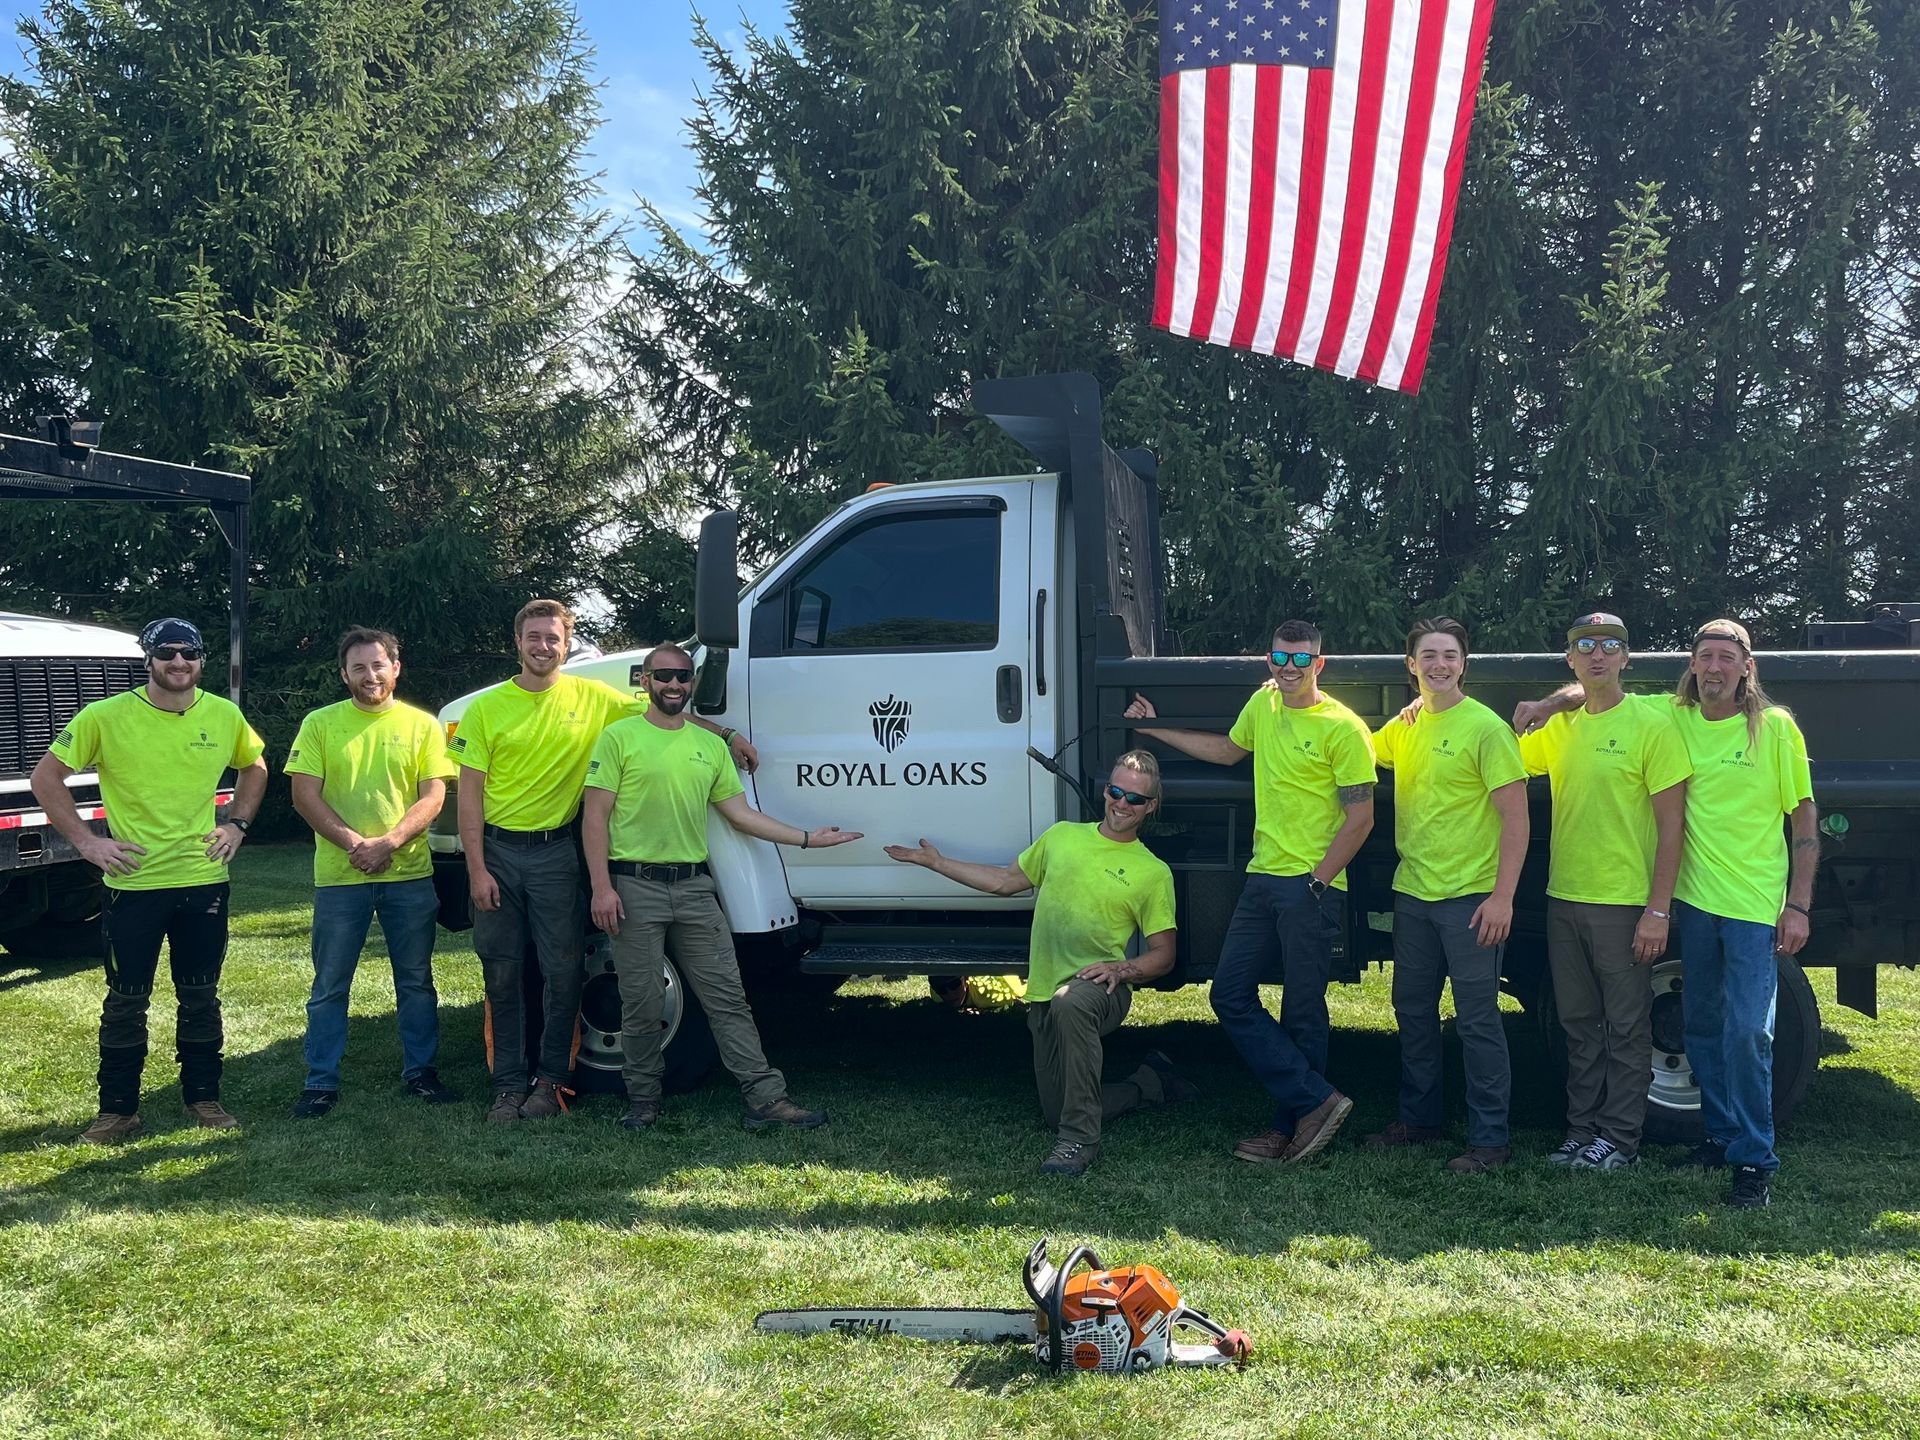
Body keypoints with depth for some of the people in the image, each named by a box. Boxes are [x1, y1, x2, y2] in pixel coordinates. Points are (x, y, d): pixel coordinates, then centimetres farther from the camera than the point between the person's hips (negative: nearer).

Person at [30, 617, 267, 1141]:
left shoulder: (225, 715, 0)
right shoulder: (105, 716, -9)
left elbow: (255, 767, 18)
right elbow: (46, 777, -2)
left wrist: (237, 824, 6)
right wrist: (85, 840, -8)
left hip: (205, 881, 2)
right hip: (133, 883, -2)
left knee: (200, 996, 12)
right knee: (126, 1001, 5)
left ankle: (203, 1096, 25)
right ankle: (118, 1109, 17)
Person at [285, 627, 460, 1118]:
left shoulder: (421, 725, 4)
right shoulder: (320, 724, 2)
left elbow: (433, 797, -2)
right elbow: (305, 796, -4)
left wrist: (389, 843, -17)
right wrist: (354, 843, -16)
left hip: (409, 874, 1)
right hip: (339, 876, -1)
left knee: (416, 982, 10)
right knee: (330, 986, 6)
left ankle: (420, 1070, 22)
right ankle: (321, 1083, 15)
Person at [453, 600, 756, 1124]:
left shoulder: (591, 698, 2)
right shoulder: (486, 708, -1)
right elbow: (470, 793, -2)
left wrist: (727, 735, 2)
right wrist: (477, 869, -8)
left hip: (555, 851, 0)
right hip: (496, 849, 0)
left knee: (563, 971, 1)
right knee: (501, 974, 5)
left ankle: (551, 1078, 16)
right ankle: (509, 1086, 15)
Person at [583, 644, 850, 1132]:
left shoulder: (710, 745, 14)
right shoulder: (619, 737, 0)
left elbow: (739, 812, 14)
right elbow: (595, 817, -4)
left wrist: (806, 838, 7)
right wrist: (602, 887, -13)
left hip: (694, 886, 4)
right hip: (636, 886, -4)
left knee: (727, 996, 2)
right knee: (642, 1004, 3)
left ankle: (767, 1100, 1)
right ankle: (642, 1101, 19)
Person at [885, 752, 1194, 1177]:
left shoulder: (1153, 872, 0)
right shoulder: (1062, 836, 11)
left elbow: (1163, 955, 1)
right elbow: (1006, 880, 21)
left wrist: (1122, 969, -18)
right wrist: (936, 862, 20)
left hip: (1100, 989, -5)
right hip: (1043, 996, 5)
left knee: (1070, 1003, -42)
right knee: (1057, 1115, 6)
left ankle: (1079, 1141, -32)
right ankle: (1150, 1082, 34)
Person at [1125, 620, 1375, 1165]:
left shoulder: (1343, 728, -11)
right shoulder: (1263, 703, 10)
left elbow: (1360, 817, -11)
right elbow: (1229, 749, 30)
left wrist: (1316, 881, -14)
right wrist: (1156, 730, 30)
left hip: (1311, 886, -8)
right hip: (1262, 877, 8)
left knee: (1301, 1012, 1)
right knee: (1230, 994, 4)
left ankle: (1291, 1125, 13)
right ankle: (1315, 1101, 7)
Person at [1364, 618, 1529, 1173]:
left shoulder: (1485, 728, -11)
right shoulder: (1403, 727, 8)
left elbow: (1515, 818, -13)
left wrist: (1503, 897, -19)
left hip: (1470, 897, -7)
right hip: (1412, 893, 7)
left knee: (1476, 1020, -2)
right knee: (1413, 1011, 16)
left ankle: (1489, 1139, 8)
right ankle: (1417, 1119, 30)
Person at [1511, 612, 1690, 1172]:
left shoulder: (1651, 726, -9)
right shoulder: (1558, 726, 8)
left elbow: (1671, 825, -11)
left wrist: (1658, 911, -15)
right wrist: (1534, 713, 1)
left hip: (1625, 904, -6)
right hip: (1563, 899, 6)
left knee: (1626, 1029, 5)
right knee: (1579, 1025, 14)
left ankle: (1619, 1138, 15)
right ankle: (1582, 1130, 24)